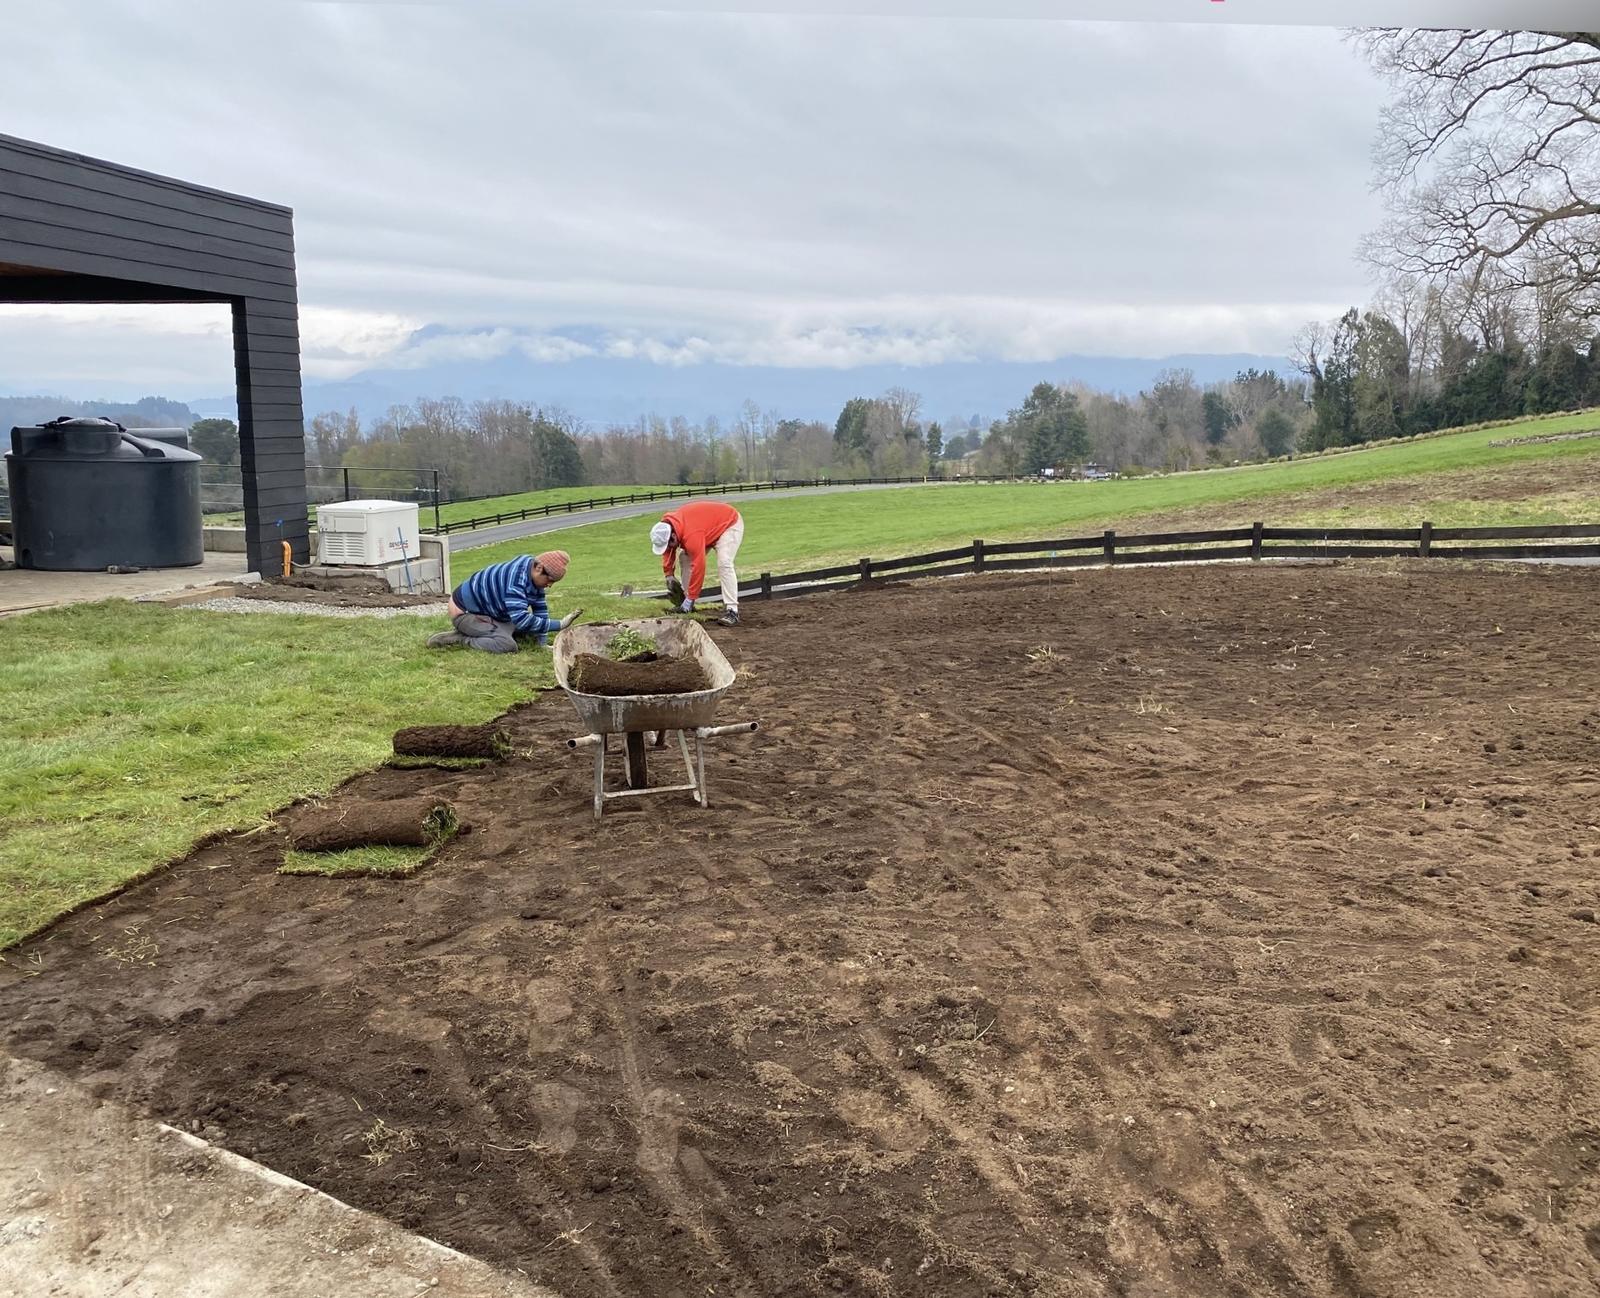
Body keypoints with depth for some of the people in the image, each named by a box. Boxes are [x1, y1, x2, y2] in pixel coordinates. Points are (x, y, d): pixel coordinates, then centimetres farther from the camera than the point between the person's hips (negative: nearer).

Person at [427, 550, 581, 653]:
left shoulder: (534, 573, -6)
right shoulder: (516, 580, -34)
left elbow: (540, 608, 0)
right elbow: (521, 619, -40)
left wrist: (543, 642, -3)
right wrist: (559, 625, -39)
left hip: (487, 610, 10)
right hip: (464, 612, -10)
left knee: (528, 633, 12)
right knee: (507, 645, -27)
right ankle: (459, 639, -12)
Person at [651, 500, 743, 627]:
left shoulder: (691, 535, -42)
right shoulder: (666, 525, -17)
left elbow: (698, 567, -39)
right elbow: (668, 551, 3)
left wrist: (690, 598, -32)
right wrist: (669, 574, -3)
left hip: (730, 524, -9)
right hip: (711, 524, 9)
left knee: (724, 564, -28)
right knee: (684, 558, 2)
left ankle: (732, 611, -30)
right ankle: (686, 605, 7)